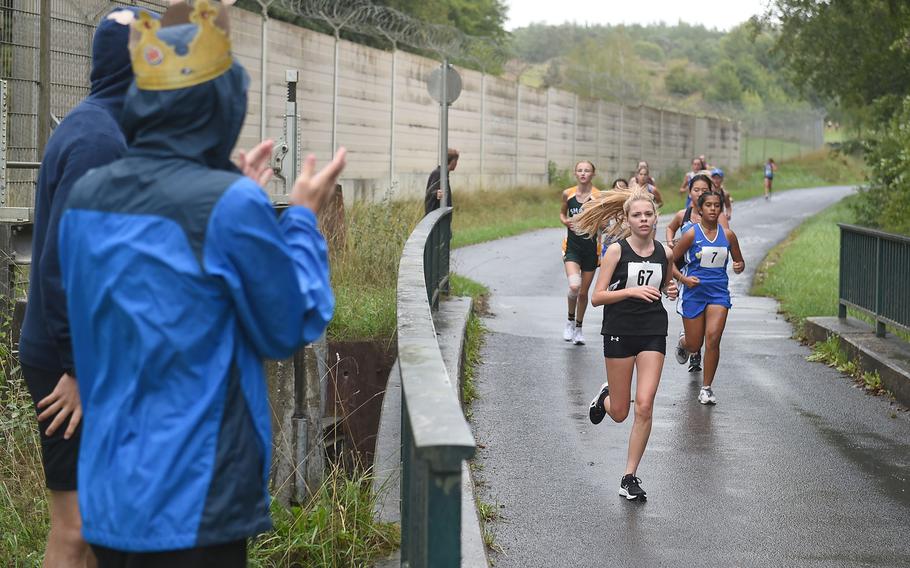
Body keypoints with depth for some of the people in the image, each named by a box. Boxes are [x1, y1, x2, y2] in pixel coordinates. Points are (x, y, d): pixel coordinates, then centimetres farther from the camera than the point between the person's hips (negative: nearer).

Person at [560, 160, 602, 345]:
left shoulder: (598, 196, -7)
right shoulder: (567, 194, 0)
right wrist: (565, 221, -3)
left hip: (591, 247, 0)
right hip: (572, 245, 0)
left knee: (584, 292, 10)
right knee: (574, 286, -20)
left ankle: (578, 327, 32)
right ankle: (570, 320, 8)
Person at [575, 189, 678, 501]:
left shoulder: (664, 253, 3)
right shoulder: (617, 250, -8)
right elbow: (596, 297, -11)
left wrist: (671, 289, -1)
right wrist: (632, 291, -23)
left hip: (653, 334, 2)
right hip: (619, 332, -2)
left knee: (644, 406, -10)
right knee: (619, 413, 7)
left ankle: (630, 476, 1)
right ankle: (605, 397, 46)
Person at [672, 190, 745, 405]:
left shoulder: (728, 235, 2)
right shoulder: (692, 234, -7)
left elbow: (739, 261, 16)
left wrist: (739, 266, -6)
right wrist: (683, 279, -14)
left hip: (718, 292, 2)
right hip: (694, 292, -1)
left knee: (713, 339, -13)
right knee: (694, 345, 6)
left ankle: (706, 388, -1)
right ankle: (683, 341, 45)